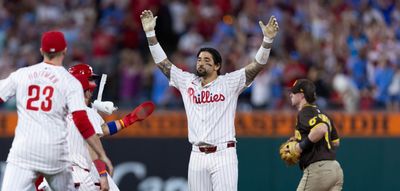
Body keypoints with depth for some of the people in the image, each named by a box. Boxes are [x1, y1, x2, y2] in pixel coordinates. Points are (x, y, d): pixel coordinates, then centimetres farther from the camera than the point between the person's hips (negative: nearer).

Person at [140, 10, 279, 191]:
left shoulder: (229, 82, 1)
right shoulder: (187, 82, 13)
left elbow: (257, 65, -7)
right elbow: (162, 62, 15)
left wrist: (267, 39, -21)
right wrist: (150, 33, 9)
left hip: (223, 154, -4)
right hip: (197, 156, 4)